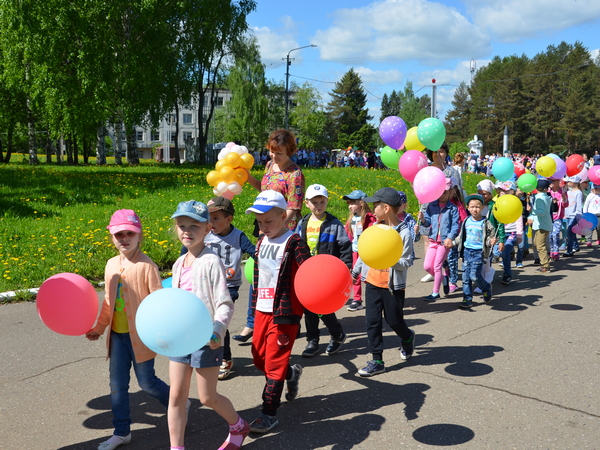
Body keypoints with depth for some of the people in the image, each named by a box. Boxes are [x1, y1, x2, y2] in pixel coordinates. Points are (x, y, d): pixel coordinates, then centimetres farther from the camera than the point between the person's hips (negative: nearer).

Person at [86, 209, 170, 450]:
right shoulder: (111, 265, 6)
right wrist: (99, 327, 17)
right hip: (117, 335, 6)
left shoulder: (147, 266, -14)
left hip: (140, 335, -6)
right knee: (117, 385, 11)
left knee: (147, 381, 6)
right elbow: (108, 302, 15)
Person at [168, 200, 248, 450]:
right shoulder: (179, 264, 8)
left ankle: (238, 426, 33)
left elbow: (225, 305, -16)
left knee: (207, 397, 6)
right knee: (176, 395, 7)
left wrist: (216, 331, -29)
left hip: (206, 340, -6)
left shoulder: (211, 262, -14)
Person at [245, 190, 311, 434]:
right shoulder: (261, 241, 9)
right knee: (259, 357, 15)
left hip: (285, 312, -7)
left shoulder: (294, 244, -13)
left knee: (274, 362, -1)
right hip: (262, 310, 7)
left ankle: (269, 413, 11)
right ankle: (292, 373, 42)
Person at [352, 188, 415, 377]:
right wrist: (355, 271, 19)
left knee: (394, 320, 9)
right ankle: (377, 361, 13)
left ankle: (407, 338, 42)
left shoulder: (404, 233, -14)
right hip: (373, 283, 5)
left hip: (393, 285, -5)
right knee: (373, 322, 4)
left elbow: (406, 263, -15)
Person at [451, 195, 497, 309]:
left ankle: (486, 288, 20)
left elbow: (490, 237, -2)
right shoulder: (466, 222, 8)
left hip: (479, 252, -5)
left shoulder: (485, 223, -5)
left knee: (475, 275, -11)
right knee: (466, 276, 4)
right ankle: (467, 299, 13)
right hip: (467, 251, 5)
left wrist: (490, 241, -23)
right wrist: (453, 243, 12)